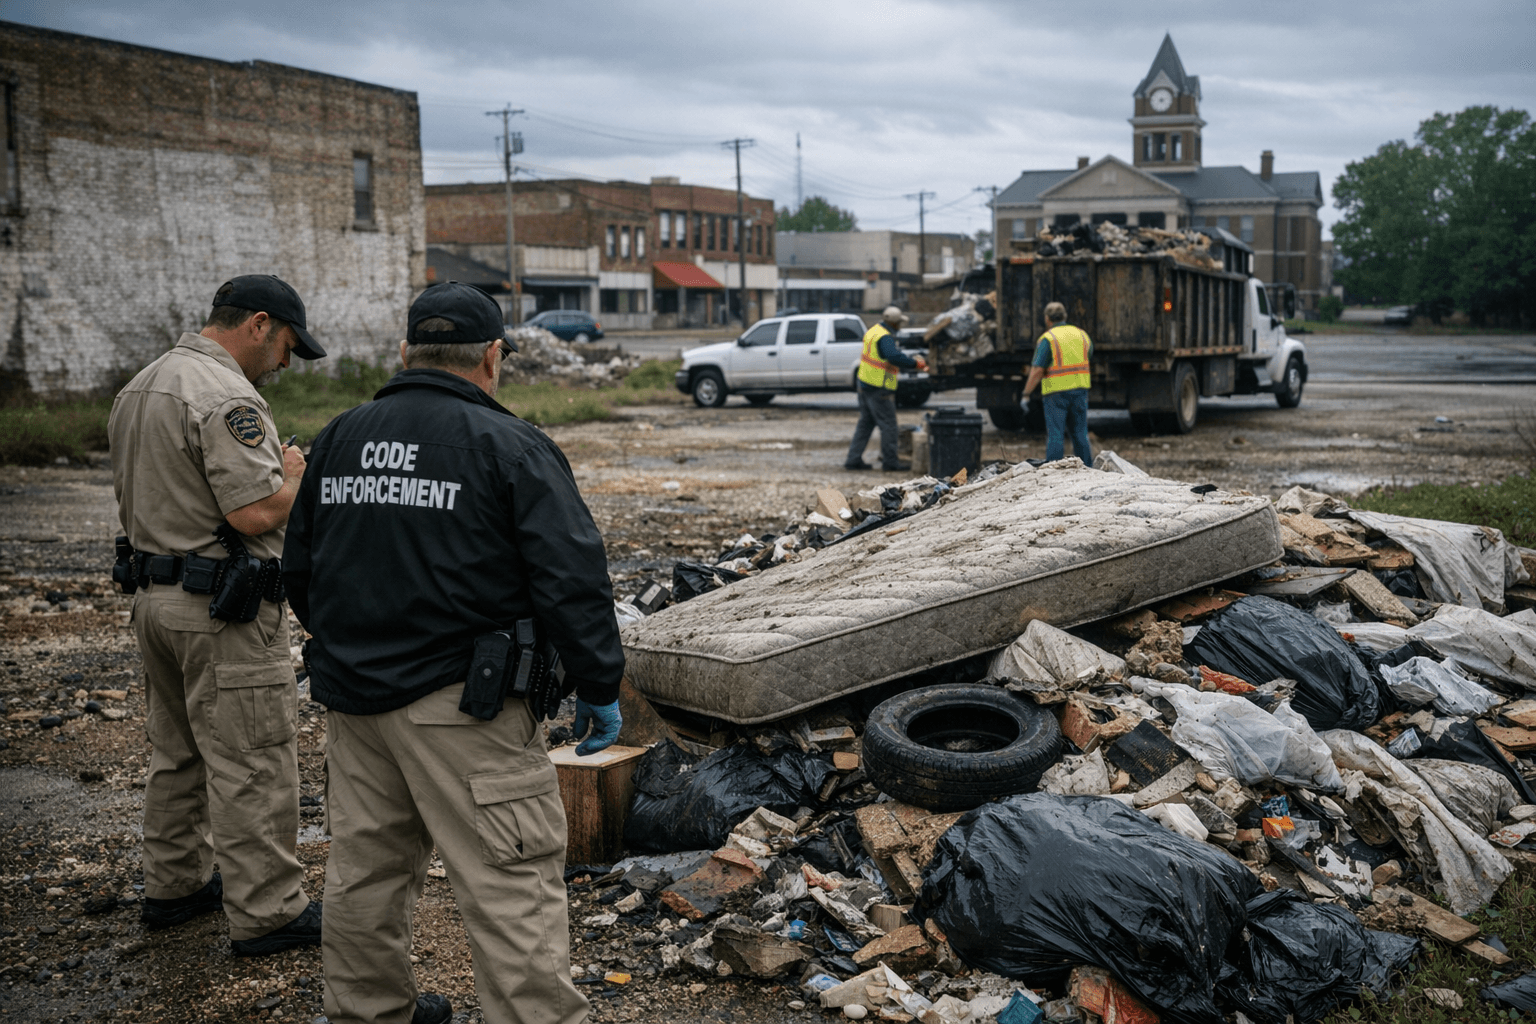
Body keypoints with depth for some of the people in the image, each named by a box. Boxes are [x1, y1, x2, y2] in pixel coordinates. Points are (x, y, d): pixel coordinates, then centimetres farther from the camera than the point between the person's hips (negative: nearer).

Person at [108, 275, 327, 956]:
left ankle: (171, 886, 31)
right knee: (253, 765, -2)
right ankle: (266, 913, 5)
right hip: (223, 612, -10)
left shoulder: (139, 388, 13)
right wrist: (295, 474, -7)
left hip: (153, 593, 10)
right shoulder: (226, 397, -19)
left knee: (178, 752, 20)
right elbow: (256, 513, -26)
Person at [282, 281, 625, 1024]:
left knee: (366, 865, 20)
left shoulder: (338, 439, 10)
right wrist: (598, 686, -5)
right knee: (513, 880, -3)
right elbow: (572, 579, -15)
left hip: (352, 696, 7)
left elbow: (299, 570, 18)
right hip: (459, 704, -7)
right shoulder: (509, 447, -10)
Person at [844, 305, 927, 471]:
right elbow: (895, 356, -37)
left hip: (864, 384, 10)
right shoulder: (885, 338, -20)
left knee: (865, 423, 16)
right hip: (879, 389, -10)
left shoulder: (873, 331, 10)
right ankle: (890, 462, 8)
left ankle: (853, 459, 17)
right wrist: (916, 364, -29)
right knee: (888, 425, 1)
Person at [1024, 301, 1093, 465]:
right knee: (1080, 433, 12)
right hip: (1079, 389, 5)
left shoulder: (1047, 339, -9)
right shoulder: (1081, 334, 9)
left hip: (1056, 391, -5)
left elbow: (1037, 370, -14)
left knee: (1055, 434, -3)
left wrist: (1027, 392, -4)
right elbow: (1089, 355, 26)